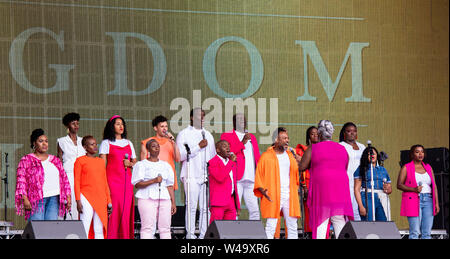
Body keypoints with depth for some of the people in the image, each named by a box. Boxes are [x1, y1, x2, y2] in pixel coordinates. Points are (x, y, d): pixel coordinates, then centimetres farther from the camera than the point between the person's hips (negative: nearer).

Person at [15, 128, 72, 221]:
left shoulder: (55, 160, 19)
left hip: (53, 199, 4)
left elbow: (64, 179, 18)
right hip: (36, 200, -4)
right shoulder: (26, 160, 5)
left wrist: (68, 196, 9)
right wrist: (24, 199, -13)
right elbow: (21, 180, -3)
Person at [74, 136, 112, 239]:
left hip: (101, 199, 5)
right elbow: (77, 181, -2)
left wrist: (109, 201, 14)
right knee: (85, 229, -9)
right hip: (86, 197, -5)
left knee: (99, 230, 5)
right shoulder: (80, 160, 1)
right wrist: (78, 200, -10)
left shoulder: (101, 161, 16)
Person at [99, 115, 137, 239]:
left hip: (126, 180, 4)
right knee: (113, 208, -12)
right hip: (112, 179, -4)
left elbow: (135, 163, 21)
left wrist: (130, 163, -3)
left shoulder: (128, 143, 19)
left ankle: (125, 236, 2)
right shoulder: (106, 143, 5)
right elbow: (102, 165, -3)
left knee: (127, 209, -2)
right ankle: (111, 236, -10)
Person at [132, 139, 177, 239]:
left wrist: (173, 203, 10)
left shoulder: (166, 165, 20)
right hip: (147, 199, -4)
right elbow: (137, 184, -4)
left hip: (164, 199, 4)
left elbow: (170, 186, 18)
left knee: (165, 227, -1)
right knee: (148, 227, -11)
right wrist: (153, 181, -16)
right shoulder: (141, 165, 6)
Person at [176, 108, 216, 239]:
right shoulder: (184, 134, 5)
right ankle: (190, 234, -5)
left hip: (207, 175, 4)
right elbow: (180, 155, -7)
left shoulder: (208, 135, 21)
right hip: (191, 175, -4)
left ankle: (204, 234, 3)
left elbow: (213, 155, 25)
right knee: (191, 205, -8)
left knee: (206, 207, 0)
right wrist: (198, 147, -10)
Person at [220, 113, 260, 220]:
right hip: (236, 180, -5)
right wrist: (242, 143, -13)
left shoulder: (252, 137, 24)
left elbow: (257, 157, 24)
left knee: (254, 210, 0)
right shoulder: (226, 136, 7)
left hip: (251, 180, 5)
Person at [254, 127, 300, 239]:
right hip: (273, 197, -5)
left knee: (292, 227, 3)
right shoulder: (266, 156, 1)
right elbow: (258, 176, 0)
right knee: (271, 227, -8)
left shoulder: (290, 156, 16)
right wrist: (263, 191, -13)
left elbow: (296, 174, 23)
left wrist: (296, 190, 10)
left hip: (290, 196, 5)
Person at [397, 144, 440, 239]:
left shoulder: (428, 168, 17)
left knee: (427, 233, -1)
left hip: (428, 200, 4)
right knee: (415, 232, -11)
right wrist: (414, 189, -15)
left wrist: (436, 202, 5)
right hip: (413, 201, -4)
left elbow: (434, 186, 15)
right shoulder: (406, 168, 4)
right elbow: (399, 185, -1)